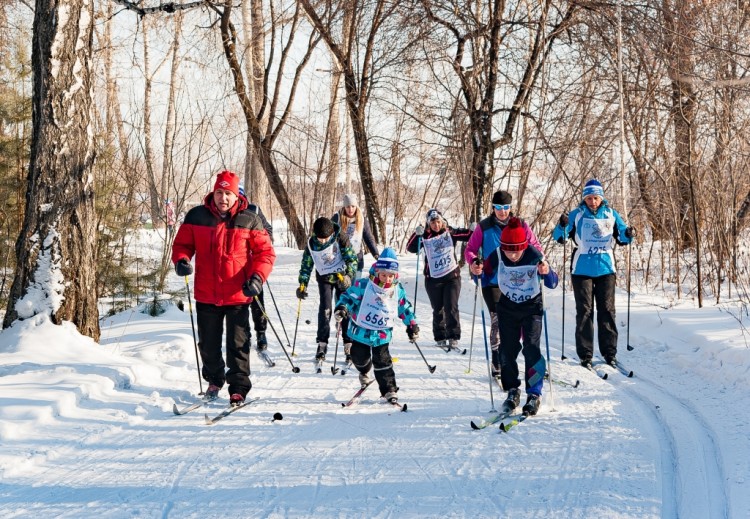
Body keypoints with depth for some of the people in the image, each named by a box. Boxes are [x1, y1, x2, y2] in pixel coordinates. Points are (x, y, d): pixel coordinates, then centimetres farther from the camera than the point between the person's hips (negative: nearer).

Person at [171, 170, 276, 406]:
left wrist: (257, 277, -15)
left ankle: (238, 389, 10)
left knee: (238, 344, 1)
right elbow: (182, 244, 10)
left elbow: (265, 252, 0)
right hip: (206, 295, 2)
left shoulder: (249, 220, -3)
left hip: (238, 295, -2)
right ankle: (214, 381, 36)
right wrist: (181, 260, -12)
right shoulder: (196, 216, 0)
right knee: (208, 343, 15)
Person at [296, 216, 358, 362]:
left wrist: (348, 275, -29)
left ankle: (349, 345, 4)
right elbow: (306, 264, -1)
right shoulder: (311, 243, -13)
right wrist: (303, 284, -6)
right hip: (324, 278, 1)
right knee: (325, 310, -10)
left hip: (342, 276, -1)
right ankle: (322, 345, -5)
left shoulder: (340, 238, -20)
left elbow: (352, 258, -15)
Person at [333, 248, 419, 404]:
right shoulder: (363, 285, -14)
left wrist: (412, 324, 12)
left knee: (382, 362, -2)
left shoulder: (398, 290, -2)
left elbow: (405, 308, 11)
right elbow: (349, 296, -13)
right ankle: (364, 371, 49)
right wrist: (341, 307, -32)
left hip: (382, 334, 1)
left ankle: (389, 390, 8)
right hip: (361, 331, 0)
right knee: (360, 359, 14)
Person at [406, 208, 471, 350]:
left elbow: (468, 236, 0)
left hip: (452, 276, -1)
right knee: (438, 310, 8)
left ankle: (453, 338, -5)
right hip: (433, 279, 1)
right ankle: (440, 338, 19)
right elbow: (411, 248, -8)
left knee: (451, 308, -8)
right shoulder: (425, 237, 1)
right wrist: (417, 235, -22)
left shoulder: (450, 232, 1)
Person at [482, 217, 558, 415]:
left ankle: (534, 394, -3)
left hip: (532, 306, -2)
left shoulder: (534, 256, -24)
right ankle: (512, 391, 18)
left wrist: (547, 272, -45)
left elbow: (552, 283, -23)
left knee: (531, 349, -13)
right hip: (507, 307, 3)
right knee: (507, 350, 1)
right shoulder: (497, 256, -19)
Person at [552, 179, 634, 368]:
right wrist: (562, 226, -25)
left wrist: (628, 234, -11)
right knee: (584, 311, 0)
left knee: (607, 310, 4)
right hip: (582, 269, -2)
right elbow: (559, 237, -4)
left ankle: (609, 352, 12)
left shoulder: (611, 214, 6)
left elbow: (621, 237, 12)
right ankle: (585, 354, 3)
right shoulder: (577, 214, 0)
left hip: (605, 269, 2)